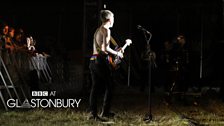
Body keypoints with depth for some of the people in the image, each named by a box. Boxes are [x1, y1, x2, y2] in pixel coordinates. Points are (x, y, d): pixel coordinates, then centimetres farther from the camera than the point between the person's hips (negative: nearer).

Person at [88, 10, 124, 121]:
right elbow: (105, 48, -18)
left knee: (95, 87, 7)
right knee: (109, 86, 1)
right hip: (101, 61, -8)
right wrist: (117, 53, -5)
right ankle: (105, 111, 0)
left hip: (93, 60, 8)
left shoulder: (97, 30, 20)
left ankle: (93, 113, 3)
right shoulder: (106, 30, -8)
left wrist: (114, 51, 25)